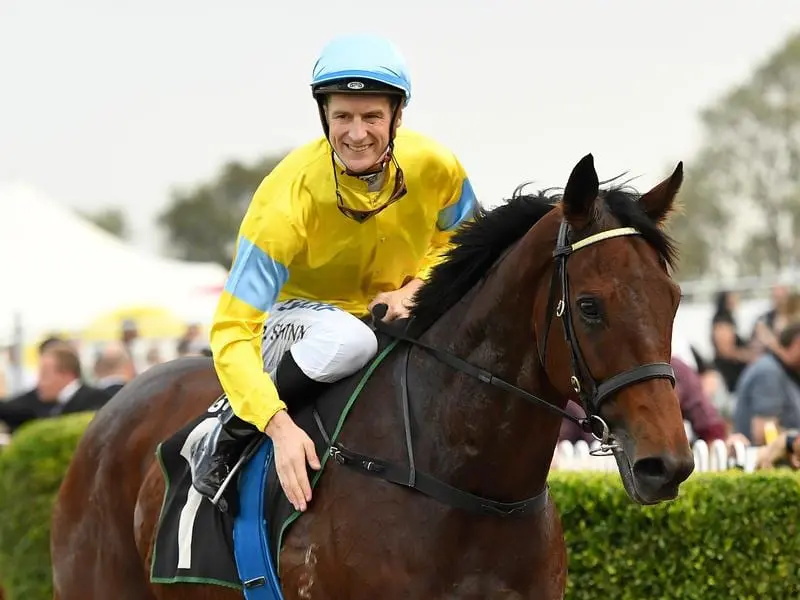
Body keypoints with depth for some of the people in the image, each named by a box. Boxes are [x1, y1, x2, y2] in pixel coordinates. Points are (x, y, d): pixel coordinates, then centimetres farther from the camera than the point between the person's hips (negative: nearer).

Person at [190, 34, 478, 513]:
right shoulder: (288, 199, -30)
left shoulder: (436, 168, -18)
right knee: (348, 340, -40)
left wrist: (415, 289, -17)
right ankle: (227, 435, -19)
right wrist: (279, 426, -44)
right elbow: (232, 330, -32)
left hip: (392, 313, 5)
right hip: (297, 314, -5)